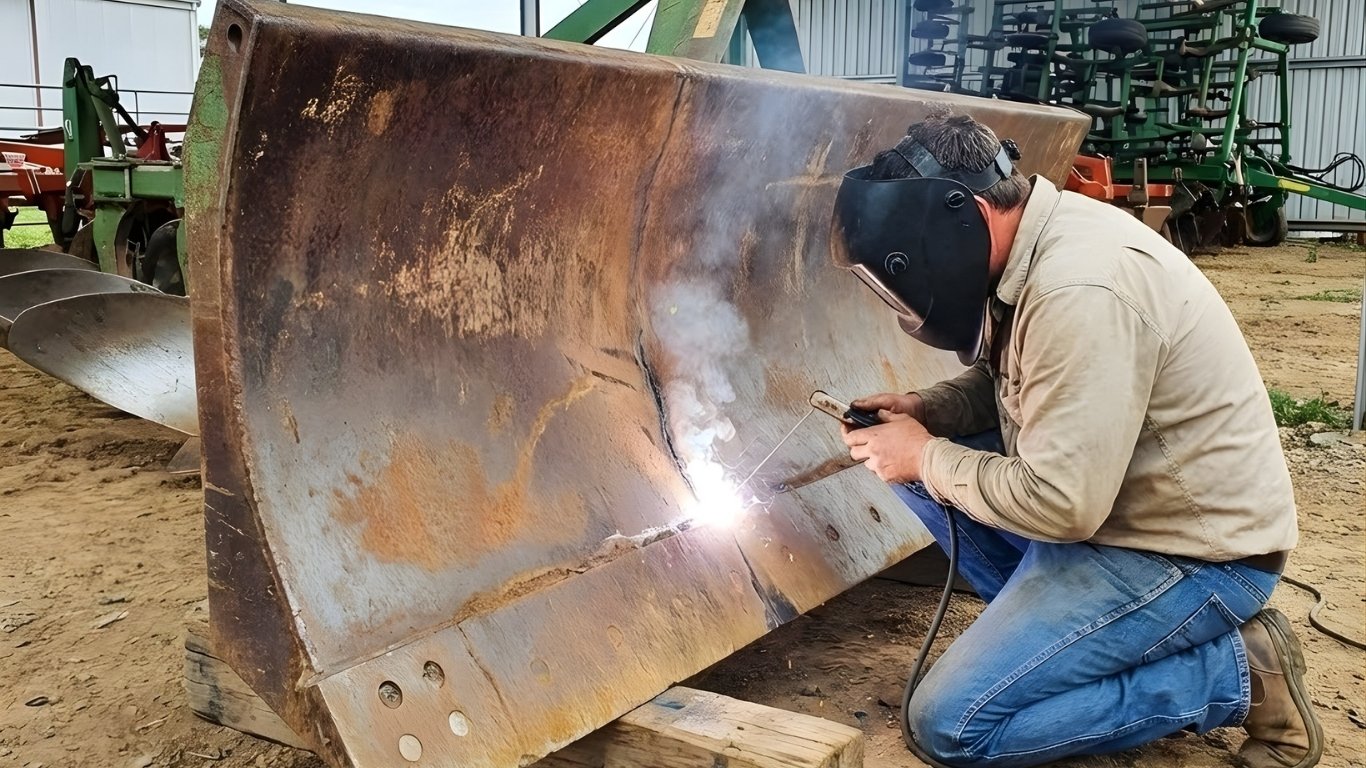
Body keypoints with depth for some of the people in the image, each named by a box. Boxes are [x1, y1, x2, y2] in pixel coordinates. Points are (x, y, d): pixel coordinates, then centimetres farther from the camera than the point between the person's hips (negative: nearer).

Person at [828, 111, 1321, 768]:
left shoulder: (1082, 292, -30)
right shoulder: (1037, 238, -1)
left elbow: (1061, 505, -29)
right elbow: (1007, 379, 16)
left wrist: (927, 457, -15)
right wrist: (924, 410, -3)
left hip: (1194, 550, -9)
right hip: (1105, 497, 9)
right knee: (916, 458, 5)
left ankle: (1238, 671, -2)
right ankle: (1055, 617, 8)